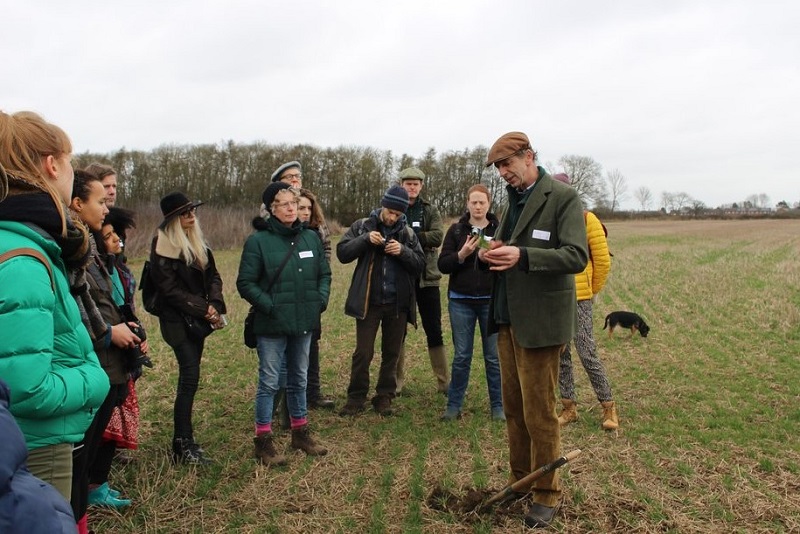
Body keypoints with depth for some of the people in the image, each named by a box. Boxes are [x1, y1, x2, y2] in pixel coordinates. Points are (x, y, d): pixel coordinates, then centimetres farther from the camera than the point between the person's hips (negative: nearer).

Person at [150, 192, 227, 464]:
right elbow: (170, 290, -14)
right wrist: (203, 309, -14)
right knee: (190, 378, -10)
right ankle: (183, 446, -4)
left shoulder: (198, 243, 12)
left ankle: (183, 438, 18)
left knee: (189, 378, 10)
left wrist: (214, 305, -6)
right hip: (178, 321, -7)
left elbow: (213, 276, 11)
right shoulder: (164, 248, -10)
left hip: (198, 319, 7)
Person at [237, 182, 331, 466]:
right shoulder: (258, 241, -10)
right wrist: (269, 306, -17)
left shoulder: (311, 237, 4)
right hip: (272, 326, -5)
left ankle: (300, 433, 33)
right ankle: (263, 441, 17)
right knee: (269, 383, 4)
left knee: (299, 379, 18)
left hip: (304, 323, 5)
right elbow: (246, 283, -9)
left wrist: (321, 299, -3)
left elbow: (325, 274, 12)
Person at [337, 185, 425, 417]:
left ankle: (384, 397, 22)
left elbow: (420, 264, 1)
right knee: (363, 352, 2)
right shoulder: (362, 226, 1)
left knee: (391, 353, 10)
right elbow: (342, 253, -4)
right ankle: (356, 398, 15)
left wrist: (403, 251, -17)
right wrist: (365, 239, -18)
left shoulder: (407, 233, 4)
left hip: (398, 303, 2)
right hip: (368, 301, -2)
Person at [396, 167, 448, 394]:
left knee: (434, 331, 5)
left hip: (426, 277, 1)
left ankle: (444, 381, 12)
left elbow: (438, 236, -9)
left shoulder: (430, 210, 7)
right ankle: (398, 379, 20)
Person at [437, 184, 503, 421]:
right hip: (461, 301, 0)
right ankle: (454, 406, 17)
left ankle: (497, 406, 17)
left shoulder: (499, 230, 3)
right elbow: (443, 265, 0)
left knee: (494, 356, 5)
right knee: (461, 356, 7)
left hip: (491, 301, 0)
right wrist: (461, 254, -18)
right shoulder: (456, 230, 4)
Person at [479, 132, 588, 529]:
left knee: (539, 412, 1)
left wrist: (522, 255, -31)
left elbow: (577, 256, -18)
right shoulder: (513, 198, 14)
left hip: (540, 320, -7)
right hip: (507, 317, 7)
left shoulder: (563, 198, -9)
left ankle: (547, 493, 16)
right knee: (513, 407, 14)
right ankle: (519, 481, 28)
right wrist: (494, 252, -4)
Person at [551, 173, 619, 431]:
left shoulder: (586, 219, -6)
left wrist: (592, 290, 7)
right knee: (560, 355, 10)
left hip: (578, 298, -4)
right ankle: (569, 407, 22)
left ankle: (609, 407, 13)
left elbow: (602, 260, -2)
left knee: (587, 354, -2)